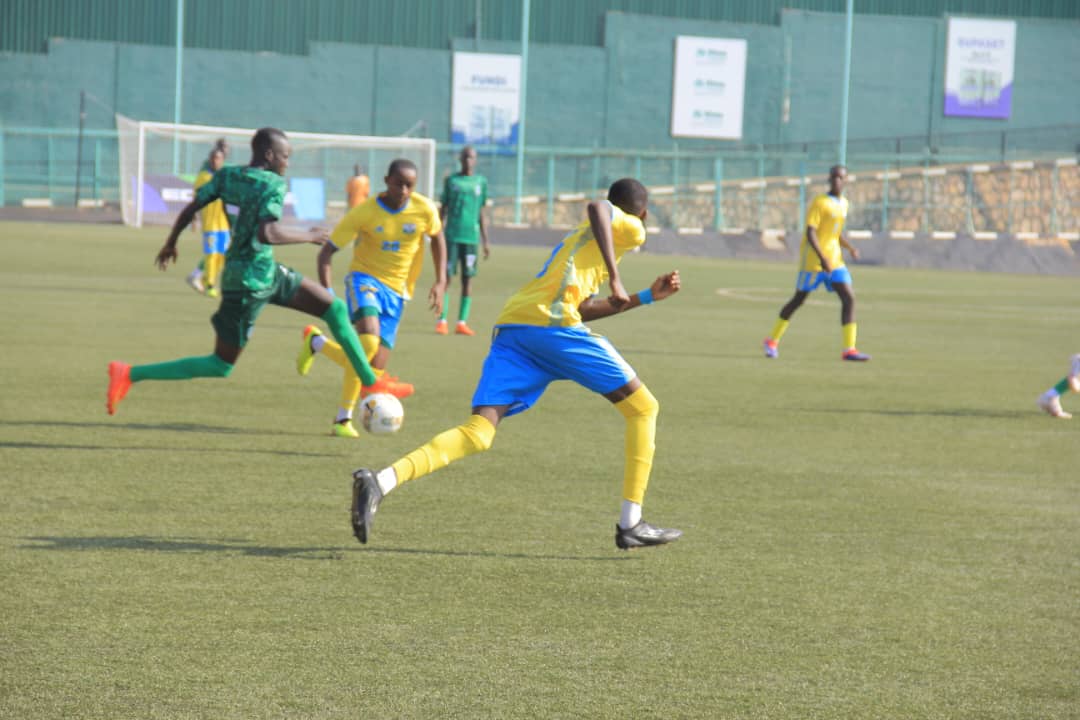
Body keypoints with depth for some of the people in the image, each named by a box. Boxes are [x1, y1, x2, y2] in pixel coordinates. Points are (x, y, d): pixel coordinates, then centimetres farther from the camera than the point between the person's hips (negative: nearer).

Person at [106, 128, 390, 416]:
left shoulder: (227, 175, 3)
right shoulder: (273, 185, -19)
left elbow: (189, 208, 4)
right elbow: (267, 234, -32)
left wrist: (170, 243, 19)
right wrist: (307, 236, -17)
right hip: (251, 282, -9)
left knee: (336, 308, 10)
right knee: (221, 366, 1)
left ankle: (372, 384, 18)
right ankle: (129, 374, 2)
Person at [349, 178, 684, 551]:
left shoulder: (578, 237, 39)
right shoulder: (629, 227, 13)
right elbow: (598, 208, -10)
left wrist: (647, 296, 48)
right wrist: (615, 278, -15)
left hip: (510, 325, 7)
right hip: (552, 323, -7)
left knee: (478, 433, -7)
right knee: (644, 408, 9)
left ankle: (381, 481, -30)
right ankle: (631, 525, 6)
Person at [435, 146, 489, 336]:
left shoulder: (481, 182, 10)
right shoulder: (451, 181, 6)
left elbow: (481, 213, 14)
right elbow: (443, 209, 9)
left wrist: (485, 241, 12)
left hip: (471, 237, 1)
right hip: (452, 235, -1)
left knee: (467, 280, 0)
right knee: (446, 277, -4)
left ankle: (462, 322, 3)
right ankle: (442, 321, 0)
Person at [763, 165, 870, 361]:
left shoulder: (843, 203, 13)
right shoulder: (819, 203, -11)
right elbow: (810, 233, -19)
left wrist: (850, 248, 8)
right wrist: (822, 258, -28)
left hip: (834, 259, 6)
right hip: (813, 260, -6)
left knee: (849, 298, -8)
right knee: (798, 299, 3)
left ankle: (849, 349, -11)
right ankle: (772, 341, 20)